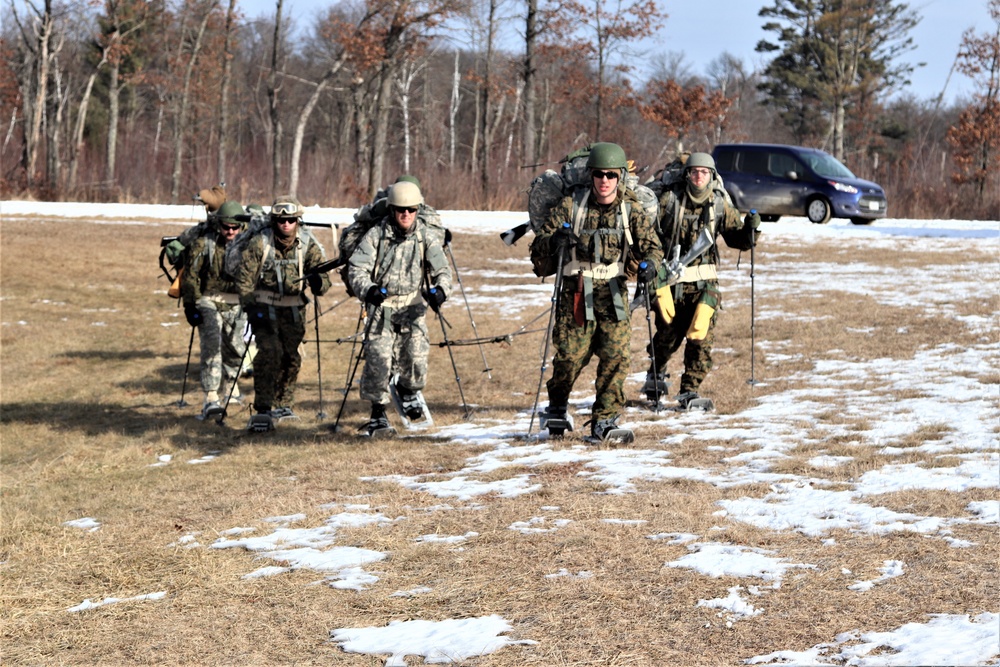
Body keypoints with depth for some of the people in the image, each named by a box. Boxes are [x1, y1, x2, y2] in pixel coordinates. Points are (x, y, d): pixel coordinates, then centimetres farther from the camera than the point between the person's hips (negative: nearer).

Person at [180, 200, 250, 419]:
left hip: (236, 305, 4)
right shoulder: (203, 245, -7)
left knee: (235, 347, 13)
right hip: (209, 301, -4)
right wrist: (190, 305, -9)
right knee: (211, 345, -17)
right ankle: (210, 398, -23)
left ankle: (230, 384, 40)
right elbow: (190, 276, -5)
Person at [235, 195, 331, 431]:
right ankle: (263, 410, -19)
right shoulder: (259, 243, -13)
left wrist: (318, 282, -37)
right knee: (269, 352, -19)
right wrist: (251, 308, -16)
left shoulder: (308, 244, -8)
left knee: (291, 357, 7)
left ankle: (283, 405, 27)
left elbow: (322, 276, -14)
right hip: (264, 307, -3)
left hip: (293, 309, 3)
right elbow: (244, 280, -7)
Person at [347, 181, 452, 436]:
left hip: (413, 307, 1)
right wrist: (368, 290, -30)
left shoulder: (427, 236, 2)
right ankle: (378, 411, 6)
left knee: (417, 355, -13)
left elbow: (442, 270, 0)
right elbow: (357, 269, -10)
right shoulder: (376, 235, -4)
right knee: (378, 357, -13)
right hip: (381, 307, -1)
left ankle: (408, 389, 22)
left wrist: (440, 290, -22)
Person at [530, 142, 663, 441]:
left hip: (612, 292, 1)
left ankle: (605, 419, 2)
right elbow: (538, 248, -1)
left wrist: (649, 262, -19)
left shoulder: (631, 210, 6)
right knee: (570, 354, -4)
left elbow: (652, 245, 5)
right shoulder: (571, 206, 1)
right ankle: (557, 408, 23)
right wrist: (555, 240, -24)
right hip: (575, 291, -1)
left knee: (617, 355, -9)